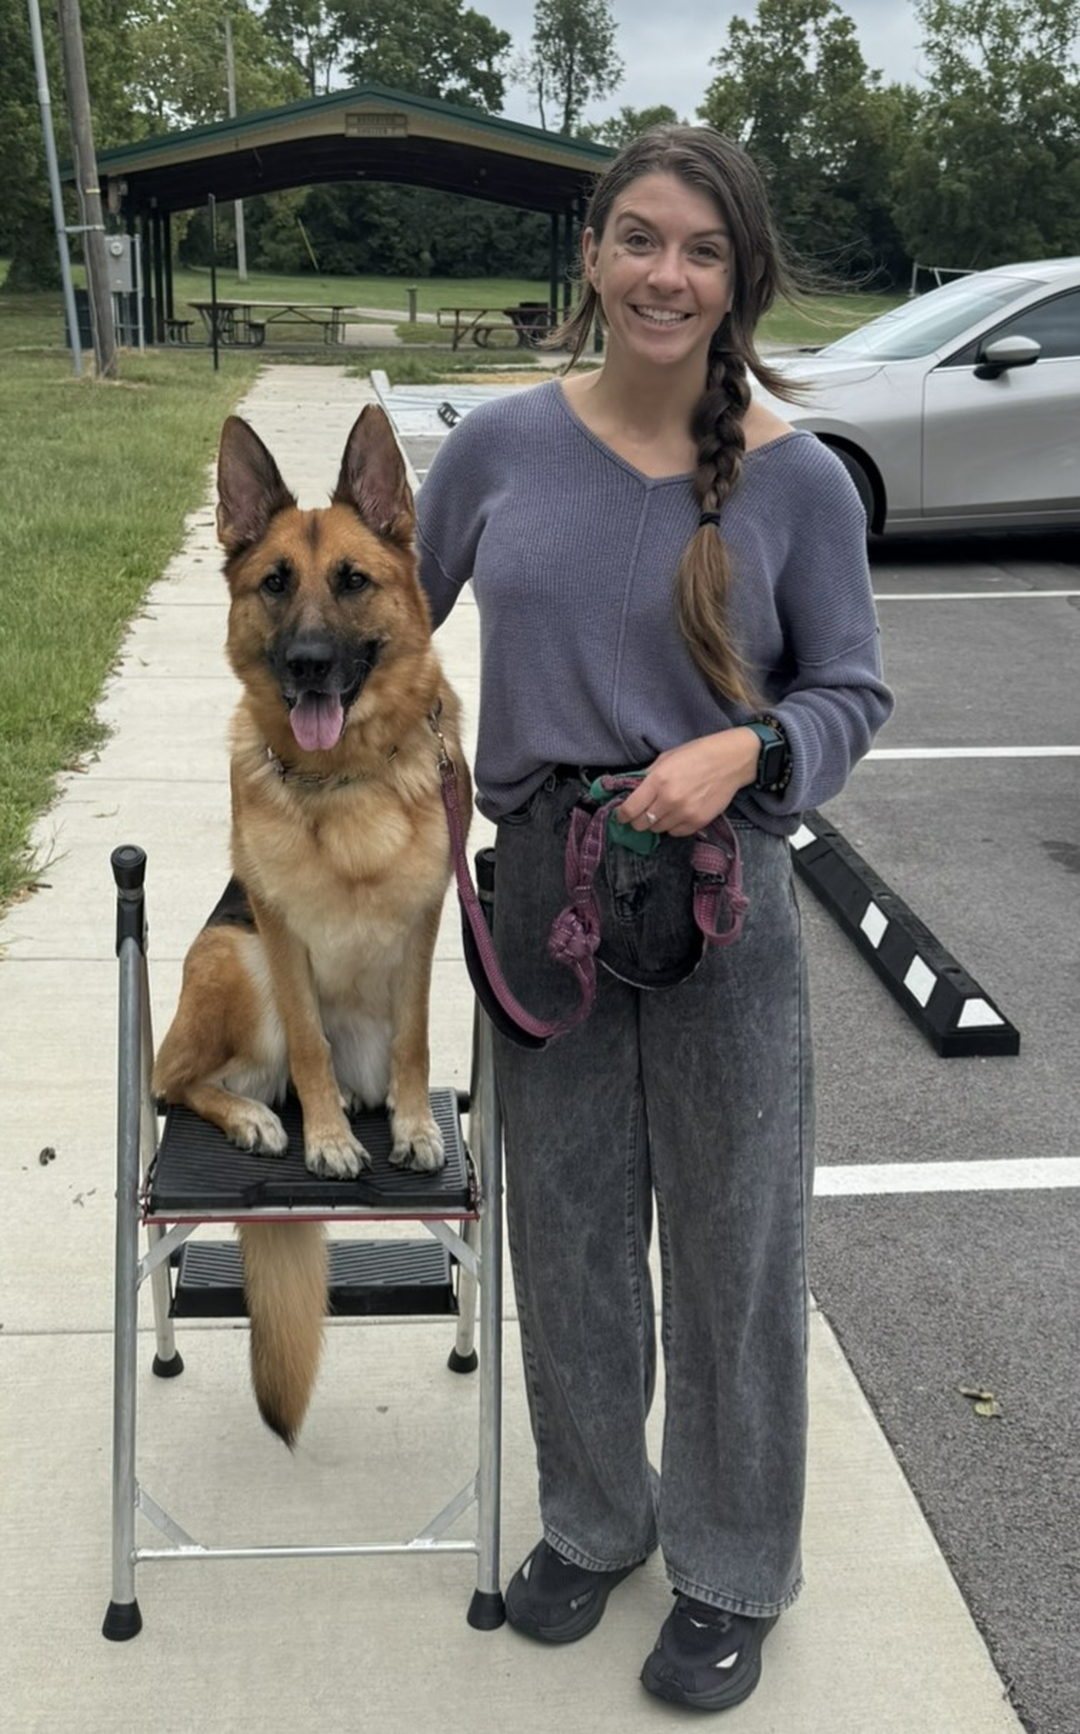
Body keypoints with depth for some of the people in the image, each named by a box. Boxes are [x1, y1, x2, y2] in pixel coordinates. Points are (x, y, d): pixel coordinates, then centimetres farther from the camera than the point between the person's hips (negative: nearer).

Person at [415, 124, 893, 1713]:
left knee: (732, 1235, 10)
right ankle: (592, 1517, 41)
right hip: (541, 896, 2)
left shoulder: (798, 480, -8)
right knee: (567, 1224, 16)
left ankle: (732, 1568, 33)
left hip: (723, 902, -2)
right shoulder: (501, 445, -3)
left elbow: (852, 691, -2)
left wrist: (741, 753, -21)